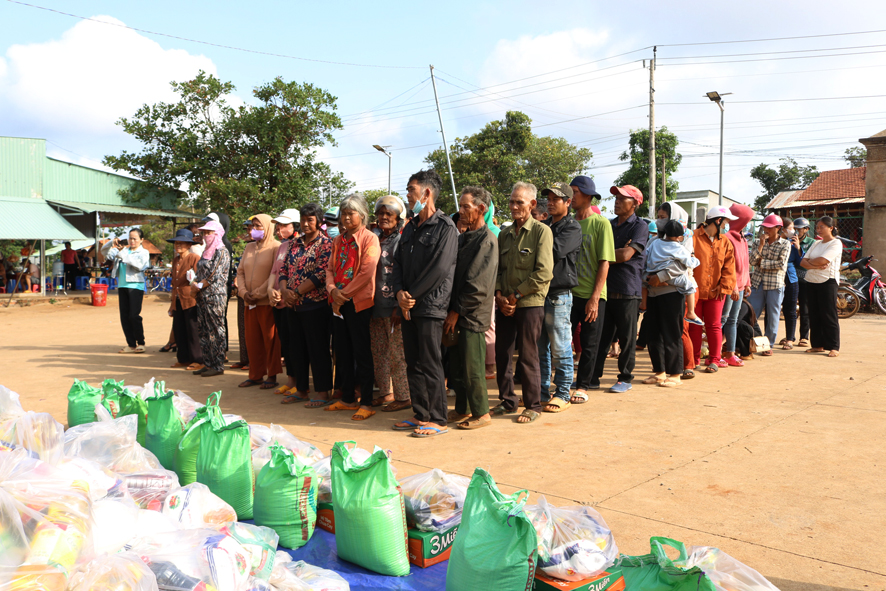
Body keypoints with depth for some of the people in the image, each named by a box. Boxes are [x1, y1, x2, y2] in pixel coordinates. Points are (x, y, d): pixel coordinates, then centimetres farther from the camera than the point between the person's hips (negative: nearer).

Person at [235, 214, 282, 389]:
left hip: (267, 301, -6)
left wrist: (258, 293, -15)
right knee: (252, 340, 10)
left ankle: (272, 376, 9)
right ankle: (256, 375, 19)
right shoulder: (249, 247, 15)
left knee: (270, 340, 1)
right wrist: (243, 292, -3)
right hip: (250, 303, 6)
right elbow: (240, 271, 14)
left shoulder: (275, 247, -5)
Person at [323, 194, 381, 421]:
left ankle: (366, 403, 4)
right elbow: (330, 268, 12)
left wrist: (345, 293, -14)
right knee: (342, 351, 12)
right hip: (339, 303, 7)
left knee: (362, 353, -3)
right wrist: (332, 290, -7)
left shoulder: (370, 239, -6)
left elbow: (367, 272, -14)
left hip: (359, 302, -7)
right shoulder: (338, 240, 16)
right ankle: (348, 398, 22)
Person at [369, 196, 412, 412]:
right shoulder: (375, 239, 15)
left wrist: (399, 306, -18)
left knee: (397, 352, -3)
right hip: (376, 305, 7)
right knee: (379, 352, 12)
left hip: (393, 305, -7)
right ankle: (385, 392, 24)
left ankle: (403, 396, 6)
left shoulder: (402, 240, -6)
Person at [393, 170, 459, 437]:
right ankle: (420, 415, 21)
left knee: (430, 364, -4)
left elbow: (440, 268, -16)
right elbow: (398, 262, 16)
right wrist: (400, 292, -2)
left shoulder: (445, 227, -8)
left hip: (430, 306, -8)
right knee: (413, 364, 11)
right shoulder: (410, 227, 17)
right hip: (408, 306, 8)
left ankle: (437, 420, 5)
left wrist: (413, 295, -12)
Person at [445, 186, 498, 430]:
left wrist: (457, 311, -14)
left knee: (472, 366, -2)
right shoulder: (462, 238, 15)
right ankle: (462, 409, 25)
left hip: (473, 315, -8)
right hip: (457, 314, 8)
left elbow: (478, 285, -17)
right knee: (456, 366, 13)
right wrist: (451, 309, 7)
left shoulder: (487, 240, -11)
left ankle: (481, 413, 11)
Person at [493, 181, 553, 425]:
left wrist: (516, 295, -11)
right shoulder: (504, 234, 14)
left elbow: (544, 273, -12)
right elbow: (497, 268, 14)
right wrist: (499, 295, -4)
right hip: (504, 304, 6)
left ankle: (533, 405, 13)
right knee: (502, 354, 8)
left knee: (527, 358, -1)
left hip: (530, 303, -5)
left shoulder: (541, 231, -4)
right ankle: (507, 401, 23)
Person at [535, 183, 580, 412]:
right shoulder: (543, 225, 17)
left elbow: (556, 249, -20)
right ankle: (542, 392, 19)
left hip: (559, 295, -6)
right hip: (538, 293, 6)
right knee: (539, 348, 10)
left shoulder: (572, 228, -3)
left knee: (560, 349, -1)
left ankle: (562, 395, 9)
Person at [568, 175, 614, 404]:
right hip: (568, 292, 4)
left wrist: (595, 297, -14)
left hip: (592, 295, -4)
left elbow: (604, 263, -9)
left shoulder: (601, 223, -5)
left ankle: (582, 387, 17)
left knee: (589, 344, 5)